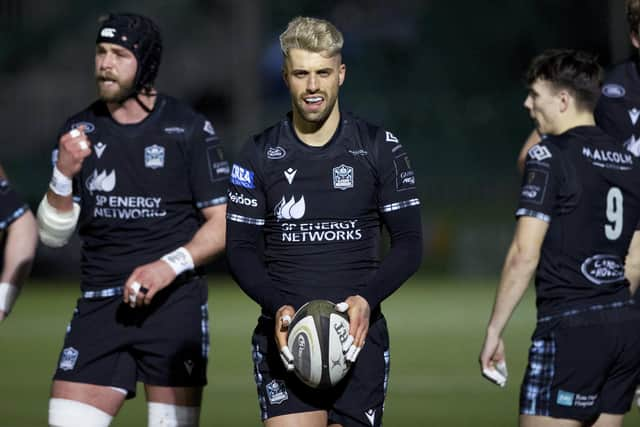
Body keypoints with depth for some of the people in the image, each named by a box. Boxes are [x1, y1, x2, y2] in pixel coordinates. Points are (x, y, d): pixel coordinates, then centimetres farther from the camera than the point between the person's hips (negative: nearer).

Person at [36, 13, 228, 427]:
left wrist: (171, 265, -17)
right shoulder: (80, 130, 9)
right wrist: (64, 174, -10)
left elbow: (224, 224, -1)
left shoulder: (189, 129, -1)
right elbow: (53, 235, 8)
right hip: (99, 310, 3)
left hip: (174, 303, -3)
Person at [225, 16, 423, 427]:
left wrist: (367, 298, -16)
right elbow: (240, 247, 6)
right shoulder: (260, 154, 5)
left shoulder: (380, 147, 3)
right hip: (285, 335, 0)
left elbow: (409, 243, 2)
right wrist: (277, 306, -13)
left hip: (358, 335, 0)